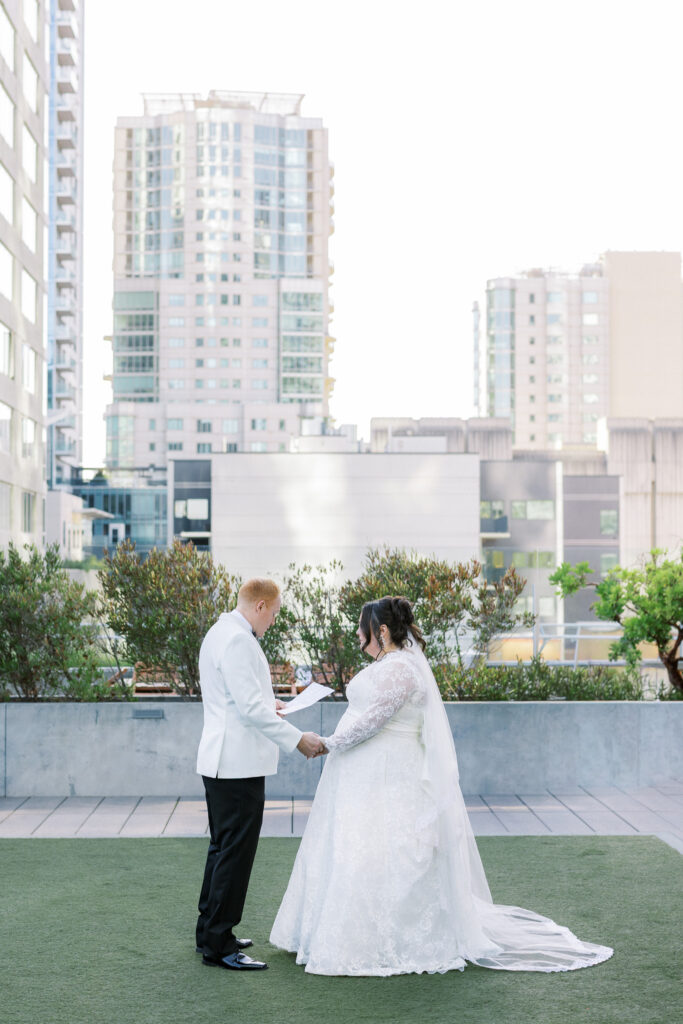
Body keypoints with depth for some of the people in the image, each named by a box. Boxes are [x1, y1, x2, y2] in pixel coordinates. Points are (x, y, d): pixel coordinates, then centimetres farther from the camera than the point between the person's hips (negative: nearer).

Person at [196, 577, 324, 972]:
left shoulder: (222, 632, 15)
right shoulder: (237, 640, -18)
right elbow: (250, 707, -24)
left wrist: (267, 703, 28)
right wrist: (297, 739, -19)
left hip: (223, 760, 11)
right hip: (238, 763, -11)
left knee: (224, 848, 18)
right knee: (235, 852, -5)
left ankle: (211, 932, 28)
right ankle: (219, 945, 0)